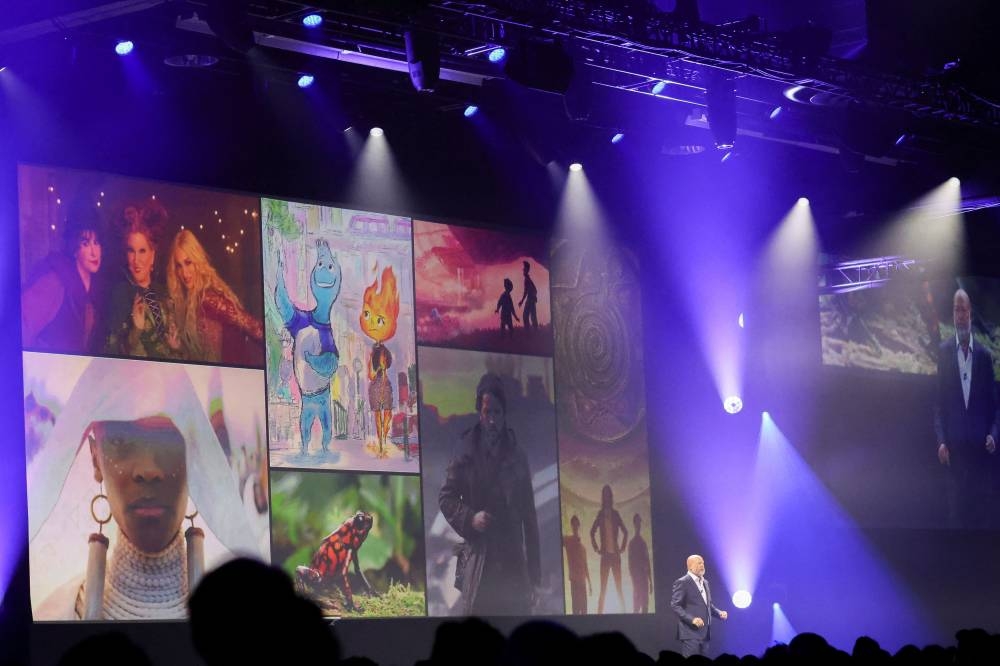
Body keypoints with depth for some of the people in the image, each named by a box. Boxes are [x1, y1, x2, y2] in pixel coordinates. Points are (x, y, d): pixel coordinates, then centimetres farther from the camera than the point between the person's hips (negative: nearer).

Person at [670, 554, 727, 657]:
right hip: (690, 633, -8)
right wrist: (691, 619, -24)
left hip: (704, 633, 8)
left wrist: (719, 613, 7)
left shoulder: (705, 583, 17)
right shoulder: (682, 583, -7)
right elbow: (675, 605, -14)